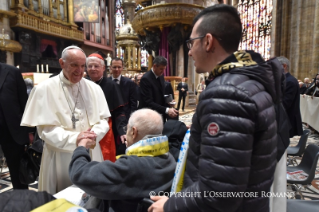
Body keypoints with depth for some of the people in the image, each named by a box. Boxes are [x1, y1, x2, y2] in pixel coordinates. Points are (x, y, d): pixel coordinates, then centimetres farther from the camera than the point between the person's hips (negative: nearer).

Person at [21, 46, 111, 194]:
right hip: (60, 157, -2)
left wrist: (93, 134, -19)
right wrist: (74, 139, -23)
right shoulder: (44, 89, -6)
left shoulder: (94, 88, 3)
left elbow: (103, 119, 1)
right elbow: (45, 128, -10)